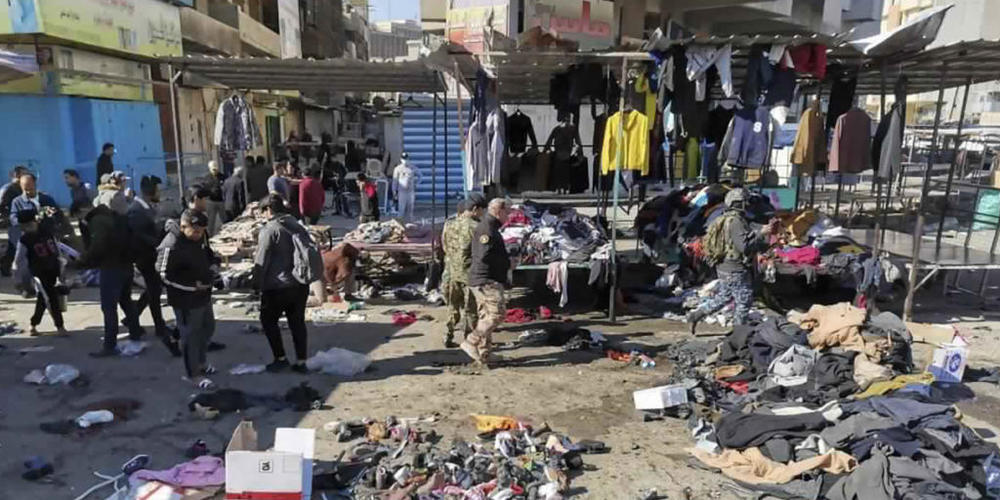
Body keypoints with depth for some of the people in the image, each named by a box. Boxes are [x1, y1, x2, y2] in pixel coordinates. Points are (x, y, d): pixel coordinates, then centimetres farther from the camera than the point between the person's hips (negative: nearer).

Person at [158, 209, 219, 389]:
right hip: (186, 300, -9)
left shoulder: (196, 238, 2)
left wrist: (210, 273, 2)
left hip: (203, 295, 9)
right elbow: (165, 275, -20)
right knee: (190, 335, 4)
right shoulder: (171, 246, -25)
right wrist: (194, 285, -22)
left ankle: (201, 361, 44)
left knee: (208, 327, 23)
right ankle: (194, 373, 20)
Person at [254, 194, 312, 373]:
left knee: (268, 320, 12)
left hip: (278, 286, -7)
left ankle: (280, 358, 13)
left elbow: (261, 261, -12)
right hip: (301, 284, 7)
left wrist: (258, 283, -2)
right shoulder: (299, 227, 10)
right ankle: (301, 362, 14)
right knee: (298, 322, 12)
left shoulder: (269, 230, -12)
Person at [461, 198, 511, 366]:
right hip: (486, 280, -11)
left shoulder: (490, 229, 21)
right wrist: (507, 263, -13)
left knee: (486, 317, 10)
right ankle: (471, 342, -10)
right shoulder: (486, 229, -13)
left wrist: (507, 260, 11)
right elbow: (484, 256, -23)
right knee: (498, 312, -13)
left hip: (485, 281, 11)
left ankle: (482, 356, 14)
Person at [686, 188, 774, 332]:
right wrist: (761, 234, -20)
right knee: (744, 300, 4)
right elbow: (745, 247, -27)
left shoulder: (726, 219, 11)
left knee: (723, 297, 22)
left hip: (724, 267, 10)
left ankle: (695, 315, 20)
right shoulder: (736, 221, -21)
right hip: (735, 270, -10)